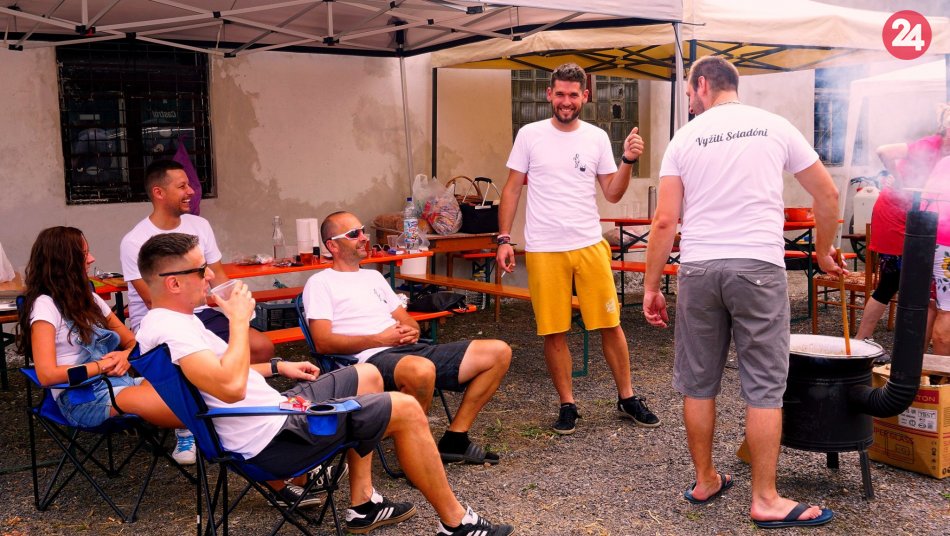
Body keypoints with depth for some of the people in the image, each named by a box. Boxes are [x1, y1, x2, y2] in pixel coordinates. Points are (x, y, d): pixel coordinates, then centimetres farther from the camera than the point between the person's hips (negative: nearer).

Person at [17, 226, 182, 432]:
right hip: (81, 397, -7)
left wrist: (126, 356, -2)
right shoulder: (44, 305, -5)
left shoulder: (88, 298, 18)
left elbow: (132, 342, 21)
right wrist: (102, 365, -10)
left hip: (119, 380, 8)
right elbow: (47, 375, -14)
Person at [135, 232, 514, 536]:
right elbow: (231, 387, -35)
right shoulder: (169, 329, -23)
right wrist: (239, 320, -22)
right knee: (407, 410, -9)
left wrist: (277, 367, 20)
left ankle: (363, 505, 22)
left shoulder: (170, 321, 10)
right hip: (274, 436, -11)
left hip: (274, 407, 11)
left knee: (367, 376, 23)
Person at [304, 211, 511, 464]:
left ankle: (454, 439, 2)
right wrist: (379, 339, -12)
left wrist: (411, 330, 2)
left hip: (410, 350, 8)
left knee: (499, 352, -2)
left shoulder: (374, 277, 29)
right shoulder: (320, 283, 5)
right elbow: (323, 342, -7)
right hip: (371, 358, -8)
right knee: (421, 370, -43)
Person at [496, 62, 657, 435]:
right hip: (543, 250, -1)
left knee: (610, 324, 5)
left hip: (590, 246, 1)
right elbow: (512, 189, 4)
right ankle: (567, 405, 20)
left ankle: (627, 399, 21)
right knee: (554, 332, 4)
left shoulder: (597, 138, 6)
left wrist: (628, 160, -9)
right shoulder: (530, 135, 1)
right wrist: (504, 239, -3)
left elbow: (612, 194, 7)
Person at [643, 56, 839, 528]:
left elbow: (664, 221, 0)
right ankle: (765, 500, 10)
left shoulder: (685, 138, 6)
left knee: (698, 383, 12)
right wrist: (823, 252, 27)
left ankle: (705, 481, 24)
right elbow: (828, 196, 12)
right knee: (764, 386, 4)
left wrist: (651, 286, 6)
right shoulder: (775, 127, 8)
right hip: (758, 264, -1)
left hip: (698, 268, 1)